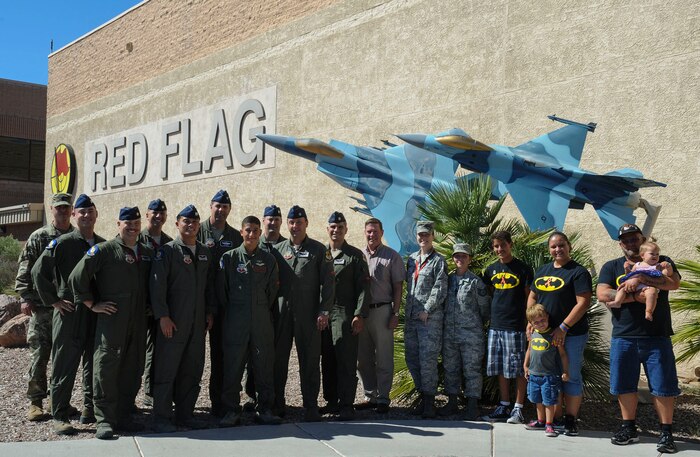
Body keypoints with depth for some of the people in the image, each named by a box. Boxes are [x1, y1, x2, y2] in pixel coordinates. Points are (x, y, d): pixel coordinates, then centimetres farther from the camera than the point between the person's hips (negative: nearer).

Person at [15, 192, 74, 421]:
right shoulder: (38, 237, 2)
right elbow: (25, 270, 0)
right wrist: (25, 297, -8)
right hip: (42, 307, -2)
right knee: (39, 355, -1)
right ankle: (35, 402, 8)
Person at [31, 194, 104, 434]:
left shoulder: (103, 245, 9)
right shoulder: (62, 243, -5)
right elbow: (38, 271, -8)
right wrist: (53, 300, -8)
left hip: (96, 313, 5)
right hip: (69, 312, -5)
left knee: (94, 365, 11)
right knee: (64, 366, -1)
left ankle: (90, 409, 24)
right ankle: (60, 416, 7)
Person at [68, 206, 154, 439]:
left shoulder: (147, 253, 13)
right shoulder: (104, 250, -3)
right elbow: (77, 277, -6)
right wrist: (92, 304, -5)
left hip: (138, 322, 5)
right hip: (111, 319, -5)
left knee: (132, 370, 9)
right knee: (106, 368, -3)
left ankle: (123, 417, 20)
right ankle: (105, 420, 5)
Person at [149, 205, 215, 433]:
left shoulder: (205, 252, 13)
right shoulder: (167, 251, -4)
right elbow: (157, 285, -10)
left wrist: (210, 312, 10)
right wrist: (163, 316, -16)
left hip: (198, 323, 6)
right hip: (173, 322, -5)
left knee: (192, 371, 10)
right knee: (166, 371, -1)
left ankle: (185, 414, 20)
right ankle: (161, 418, 7)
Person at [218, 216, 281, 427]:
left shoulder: (268, 259, 8)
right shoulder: (229, 258, 3)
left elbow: (272, 291, 11)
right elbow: (221, 290, 5)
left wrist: (265, 311, 9)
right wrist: (231, 312, 6)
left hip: (262, 321, 2)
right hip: (235, 322, -2)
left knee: (264, 365, 4)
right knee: (232, 366, 1)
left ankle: (264, 409, 14)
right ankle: (231, 411, 10)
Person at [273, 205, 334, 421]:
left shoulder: (319, 250, 3)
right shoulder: (277, 249, 10)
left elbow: (327, 282, -1)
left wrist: (324, 311, -8)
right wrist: (269, 309, 4)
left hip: (308, 314, -2)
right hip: (281, 313, 2)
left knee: (309, 360, 1)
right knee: (278, 359, 7)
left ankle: (311, 407, 9)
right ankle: (276, 405, 19)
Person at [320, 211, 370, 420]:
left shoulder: (355, 255, 3)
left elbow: (363, 288, -2)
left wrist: (359, 315, -11)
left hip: (345, 315, -4)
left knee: (346, 362, -6)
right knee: (327, 361, 9)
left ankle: (346, 405, -2)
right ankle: (331, 401, 19)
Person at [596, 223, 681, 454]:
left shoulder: (661, 262, 8)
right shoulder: (611, 267, 10)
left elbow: (674, 282, -12)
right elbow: (602, 294, -6)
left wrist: (640, 278, -20)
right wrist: (635, 296, -15)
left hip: (657, 337, -2)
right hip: (623, 337, 2)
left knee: (663, 386, 0)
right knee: (624, 385, 8)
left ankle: (666, 433, 10)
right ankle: (629, 428, 21)